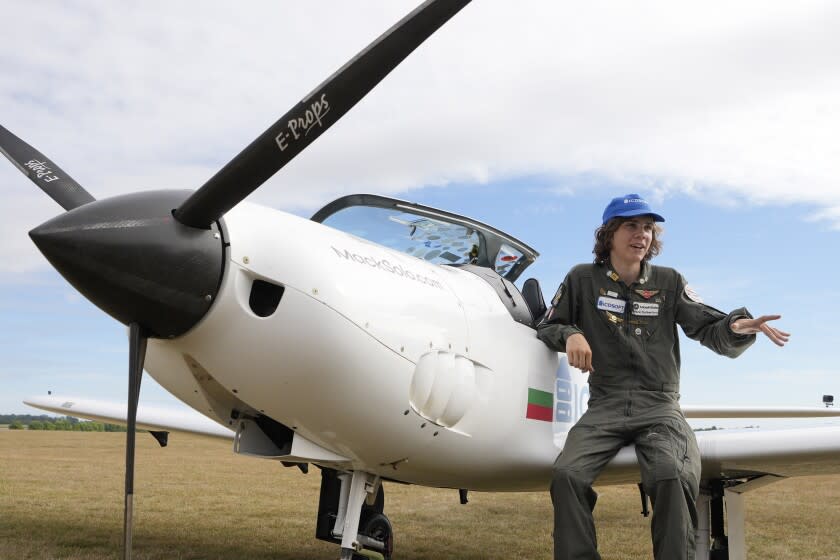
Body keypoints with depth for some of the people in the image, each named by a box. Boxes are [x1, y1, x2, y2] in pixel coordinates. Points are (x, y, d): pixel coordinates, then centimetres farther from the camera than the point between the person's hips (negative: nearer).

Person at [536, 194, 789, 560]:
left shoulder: (669, 283, 10)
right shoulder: (583, 280, 8)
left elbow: (711, 331, 4)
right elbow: (546, 327, 14)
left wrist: (738, 326, -20)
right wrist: (569, 334, -9)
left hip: (659, 408, 0)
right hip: (605, 407, 0)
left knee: (672, 477, -30)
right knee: (566, 474, -26)